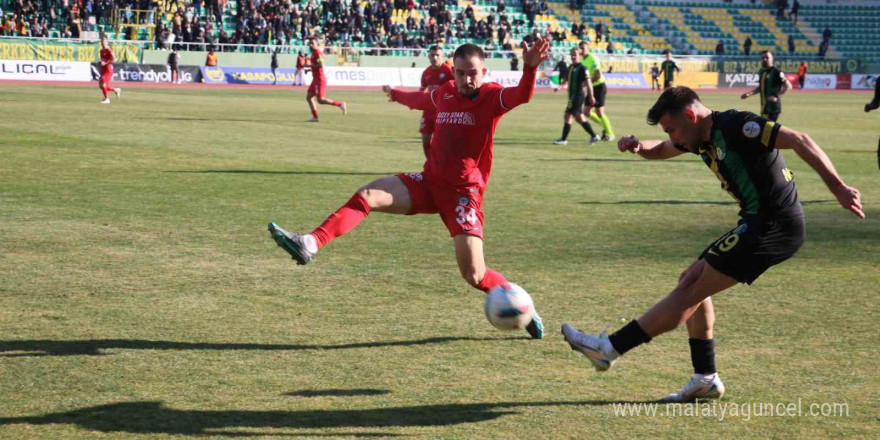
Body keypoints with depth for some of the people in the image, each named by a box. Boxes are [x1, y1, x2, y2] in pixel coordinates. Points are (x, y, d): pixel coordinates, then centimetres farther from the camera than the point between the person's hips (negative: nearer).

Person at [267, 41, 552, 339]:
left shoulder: (493, 97, -8)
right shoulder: (445, 94, 8)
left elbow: (521, 96, -31)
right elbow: (420, 99, 32)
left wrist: (529, 69, -51)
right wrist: (396, 95, 53)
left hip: (464, 192, -5)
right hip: (430, 182, 5)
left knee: (474, 275, -11)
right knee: (368, 195, -15)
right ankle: (310, 245, -24)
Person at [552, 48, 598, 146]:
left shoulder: (582, 68, -12)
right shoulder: (571, 68, 13)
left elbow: (588, 82, -13)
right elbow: (566, 79, 20)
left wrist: (591, 96, -14)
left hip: (578, 96, -9)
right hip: (573, 96, 9)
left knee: (567, 116, -8)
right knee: (580, 118, 12)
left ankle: (563, 139, -3)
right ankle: (594, 136, 19)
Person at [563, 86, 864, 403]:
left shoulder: (736, 127, -16)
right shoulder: (703, 137, 13)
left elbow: (799, 141, -23)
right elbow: (661, 150, 30)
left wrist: (838, 188, -28)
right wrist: (639, 147, 6)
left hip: (774, 227, -10)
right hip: (759, 224, 10)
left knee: (691, 289, -8)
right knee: (692, 281, 13)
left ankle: (611, 348, -6)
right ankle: (705, 379, 15)